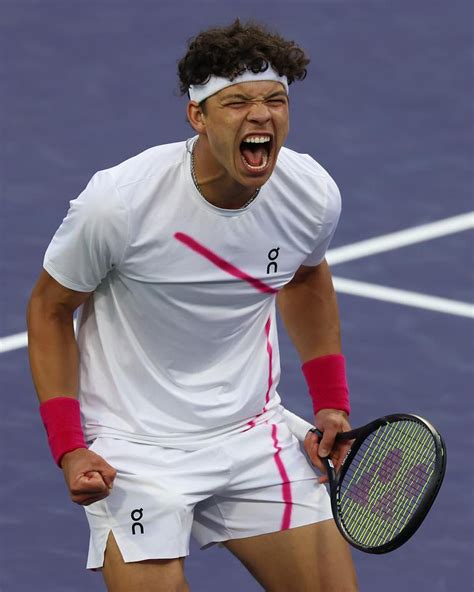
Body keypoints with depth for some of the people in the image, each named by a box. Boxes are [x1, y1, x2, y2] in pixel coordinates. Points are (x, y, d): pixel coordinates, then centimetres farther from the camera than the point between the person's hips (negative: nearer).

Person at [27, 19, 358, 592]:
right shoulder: (119, 201, -22)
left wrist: (331, 403, 8)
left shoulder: (314, 194, -10)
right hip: (133, 447, -4)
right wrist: (68, 446, -13)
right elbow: (50, 309, -6)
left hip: (254, 433, 4)